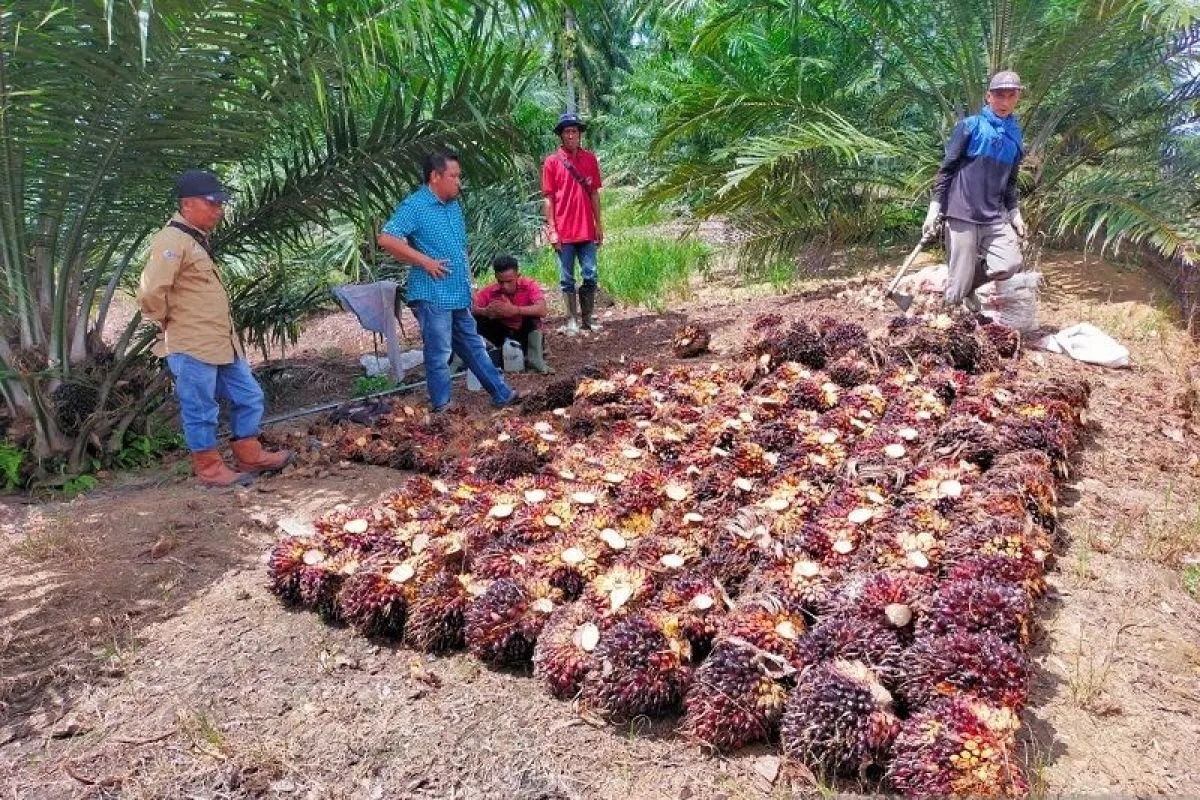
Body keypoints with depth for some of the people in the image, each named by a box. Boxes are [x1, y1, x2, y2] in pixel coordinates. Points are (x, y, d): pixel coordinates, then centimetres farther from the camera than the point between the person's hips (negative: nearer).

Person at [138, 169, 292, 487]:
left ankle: (250, 457, 25)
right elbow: (150, 293, -26)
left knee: (248, 396, 14)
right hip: (192, 347, -10)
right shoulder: (172, 241, -17)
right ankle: (209, 469, 15)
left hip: (222, 342, 10)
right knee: (201, 411, 3)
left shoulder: (198, 239, 15)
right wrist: (169, 324, -11)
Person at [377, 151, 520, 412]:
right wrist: (424, 260, -19)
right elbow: (386, 239, -20)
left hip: (459, 295, 8)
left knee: (474, 346, 17)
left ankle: (502, 394, 25)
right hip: (432, 295, -8)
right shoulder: (414, 206, -11)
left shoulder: (454, 205, 14)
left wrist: (467, 274, 16)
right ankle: (442, 407, 11)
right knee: (439, 354, 0)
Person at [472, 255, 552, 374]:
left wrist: (514, 310, -50)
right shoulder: (489, 291, -15)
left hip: (525, 333, -1)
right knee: (475, 318, -21)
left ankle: (535, 360, -22)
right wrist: (485, 311, -46)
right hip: (501, 333, 1)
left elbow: (542, 310, -37)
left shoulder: (529, 285, -21)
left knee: (533, 314, -31)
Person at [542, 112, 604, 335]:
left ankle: (588, 318, 16)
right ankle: (572, 320, 12)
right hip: (564, 232, -2)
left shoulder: (590, 158, 6)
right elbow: (549, 198, -1)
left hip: (587, 230, 2)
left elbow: (594, 194, 10)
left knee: (590, 276, 5)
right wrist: (552, 230, -7)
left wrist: (599, 224, 7)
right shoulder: (551, 162, -1)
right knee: (566, 279, 4)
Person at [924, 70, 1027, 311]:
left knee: (1010, 265, -11)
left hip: (995, 217, 5)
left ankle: (967, 285, 16)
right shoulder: (970, 126, -2)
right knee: (960, 280, -8)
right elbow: (947, 168, -2)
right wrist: (935, 208, -8)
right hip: (963, 213, -5)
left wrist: (1014, 212, 14)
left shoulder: (1015, 136, 14)